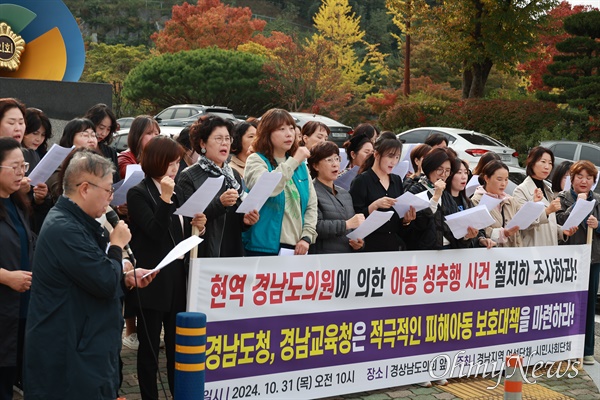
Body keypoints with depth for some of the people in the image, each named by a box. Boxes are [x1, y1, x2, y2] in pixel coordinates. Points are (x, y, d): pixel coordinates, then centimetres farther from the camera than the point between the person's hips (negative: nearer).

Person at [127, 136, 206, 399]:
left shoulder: (177, 191, 12)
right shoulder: (138, 194, -8)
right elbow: (155, 232, -19)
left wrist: (197, 226, -1)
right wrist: (165, 199, -27)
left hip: (178, 280, 7)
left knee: (178, 345, 13)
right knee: (149, 348, 4)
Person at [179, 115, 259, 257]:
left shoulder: (234, 175, 13)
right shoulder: (188, 177, -5)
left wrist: (246, 220, 0)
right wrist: (220, 203, -24)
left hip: (234, 252, 5)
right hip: (204, 254, -5)